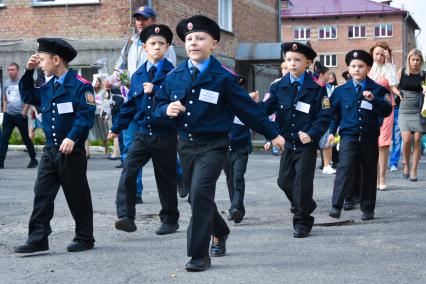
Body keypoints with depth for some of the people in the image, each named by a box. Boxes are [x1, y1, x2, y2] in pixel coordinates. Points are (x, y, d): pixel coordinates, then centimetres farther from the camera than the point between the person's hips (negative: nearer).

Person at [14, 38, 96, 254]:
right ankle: (37, 239, 3)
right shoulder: (48, 87, 12)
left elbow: (86, 115, -19)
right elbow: (28, 97, 26)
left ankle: (84, 238, 16)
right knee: (42, 195, 2)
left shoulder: (80, 85, -11)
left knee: (78, 196, 5)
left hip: (71, 151, -7)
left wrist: (72, 138, -29)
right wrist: (29, 72, 14)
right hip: (50, 151, 7)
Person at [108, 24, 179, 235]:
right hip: (142, 134, 3)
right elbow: (130, 104, 17)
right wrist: (117, 127, 19)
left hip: (165, 135, -3)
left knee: (166, 178, 8)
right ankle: (126, 216, -16)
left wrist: (155, 90, -21)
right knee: (128, 172, -15)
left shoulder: (173, 72, -3)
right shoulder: (138, 75, 10)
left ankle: (170, 219, 23)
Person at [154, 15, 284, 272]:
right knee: (198, 196, 17)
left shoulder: (223, 77, -9)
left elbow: (247, 107, -3)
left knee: (200, 194, -19)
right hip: (185, 144, 5)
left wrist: (272, 133, 1)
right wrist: (167, 109, -13)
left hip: (213, 145, -5)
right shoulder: (175, 76, 2)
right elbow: (160, 104, 11)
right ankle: (220, 232, 45)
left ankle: (199, 255, -10)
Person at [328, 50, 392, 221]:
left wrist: (373, 99, -23)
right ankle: (336, 205, -17)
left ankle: (367, 209, 21)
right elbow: (334, 113, 14)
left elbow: (387, 111, -10)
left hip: (370, 138, 1)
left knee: (369, 173, 9)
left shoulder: (377, 90, 1)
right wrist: (332, 131, 5)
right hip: (349, 136, -1)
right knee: (345, 168, -18)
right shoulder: (341, 91, 5)